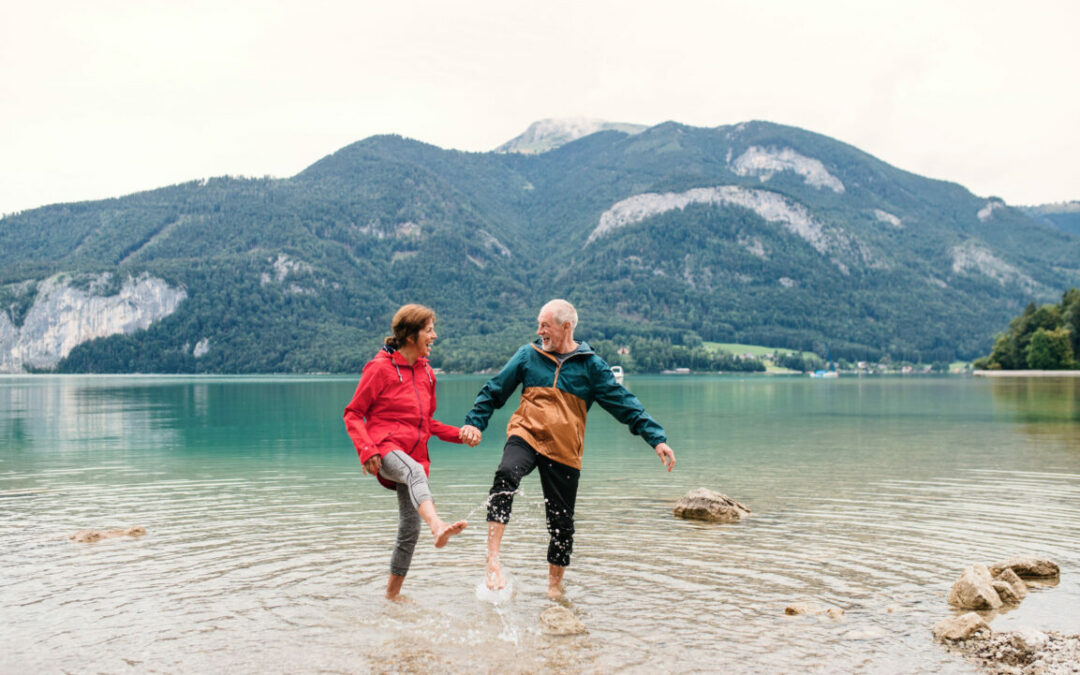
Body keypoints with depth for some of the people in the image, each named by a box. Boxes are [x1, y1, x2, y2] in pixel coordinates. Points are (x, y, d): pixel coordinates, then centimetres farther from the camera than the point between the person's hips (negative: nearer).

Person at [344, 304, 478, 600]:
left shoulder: (426, 372, 16)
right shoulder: (381, 368, -4)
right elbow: (353, 414, -3)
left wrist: (460, 434, 8)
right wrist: (366, 449, -18)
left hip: (414, 455, 7)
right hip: (385, 449, -7)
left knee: (410, 529, 6)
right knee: (416, 472, -39)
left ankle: (392, 594, 21)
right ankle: (438, 527, -66)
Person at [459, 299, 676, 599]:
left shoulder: (591, 365, 3)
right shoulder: (528, 355, 6)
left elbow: (625, 405, 3)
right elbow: (494, 391, 13)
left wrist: (657, 438, -4)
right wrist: (475, 421, -1)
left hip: (565, 452, 1)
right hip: (526, 436, 0)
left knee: (561, 522, 7)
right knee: (506, 475, -33)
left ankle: (555, 586, 29)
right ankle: (493, 559, -30)